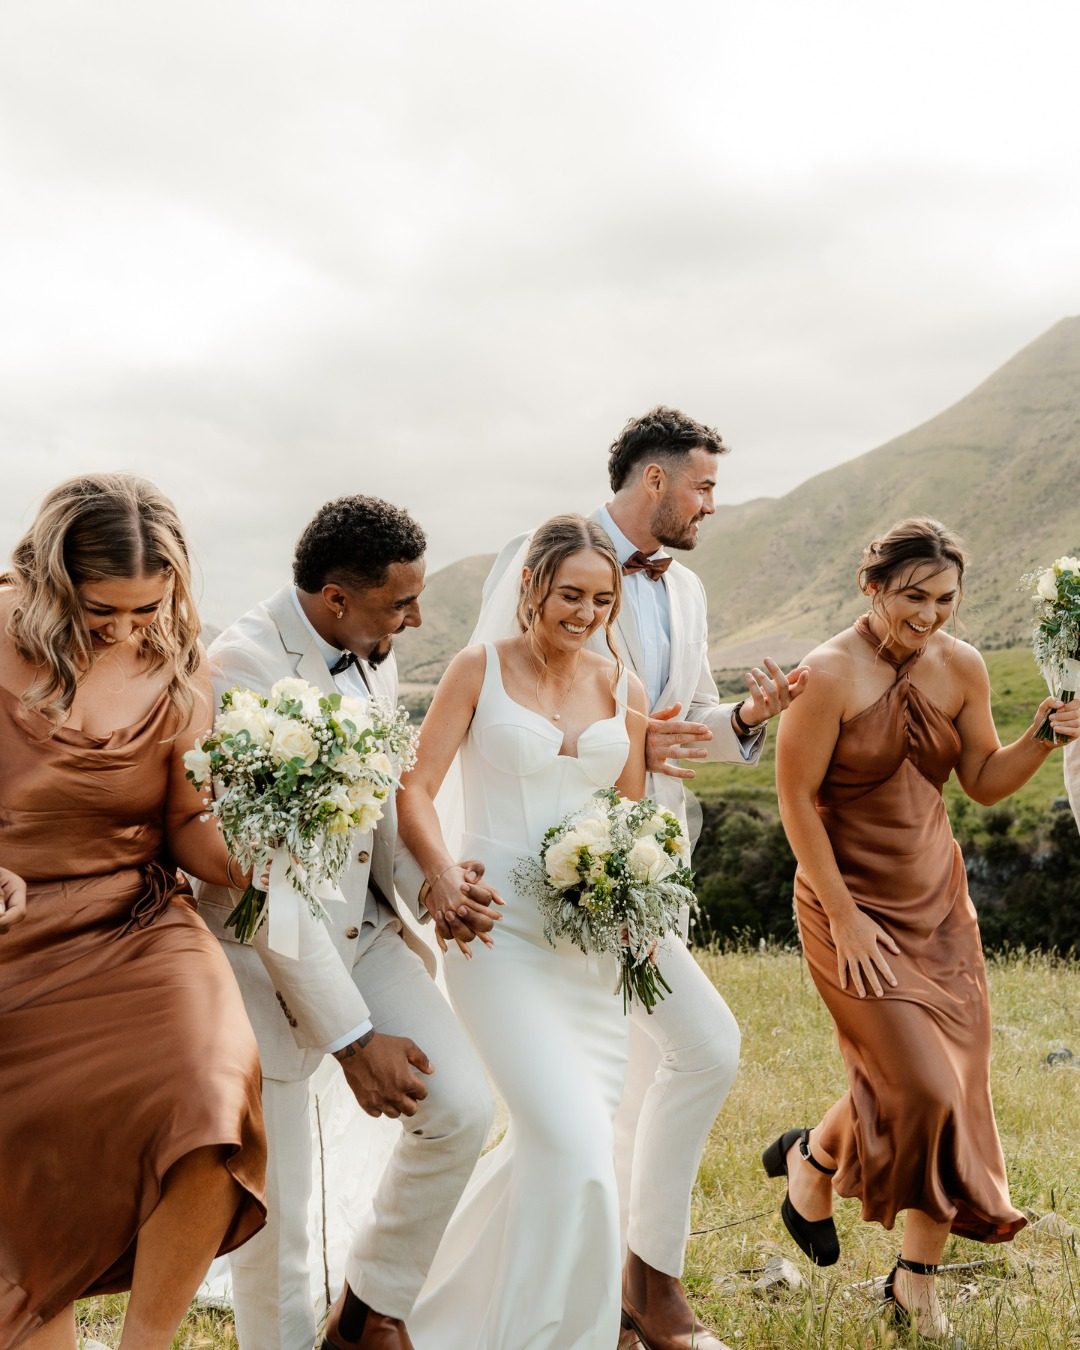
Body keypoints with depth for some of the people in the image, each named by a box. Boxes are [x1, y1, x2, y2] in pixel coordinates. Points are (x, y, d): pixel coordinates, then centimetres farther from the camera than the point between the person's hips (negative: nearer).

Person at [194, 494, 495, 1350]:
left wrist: (430, 886, -10)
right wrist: (353, 1039, -22)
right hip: (268, 952, -7)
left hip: (365, 926, 7)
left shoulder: (373, 655, 0)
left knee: (462, 1108, 0)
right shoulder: (244, 666, -25)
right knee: (274, 1213, 3)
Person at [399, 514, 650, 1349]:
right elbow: (415, 790, -5)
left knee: (555, 1142, 12)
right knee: (575, 1146, -15)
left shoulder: (623, 690, 10)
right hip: (500, 933, -5)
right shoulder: (482, 669, -1)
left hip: (591, 943, 5)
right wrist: (443, 875, -22)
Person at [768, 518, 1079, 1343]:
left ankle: (918, 1282, 20)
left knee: (957, 1095, 4)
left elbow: (985, 781, 9)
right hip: (851, 904, -5)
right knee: (915, 1081, -13)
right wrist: (844, 920, -14)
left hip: (939, 905, 5)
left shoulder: (961, 667, -1)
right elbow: (797, 799, -14)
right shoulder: (830, 674, -16)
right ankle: (810, 1159, 21)